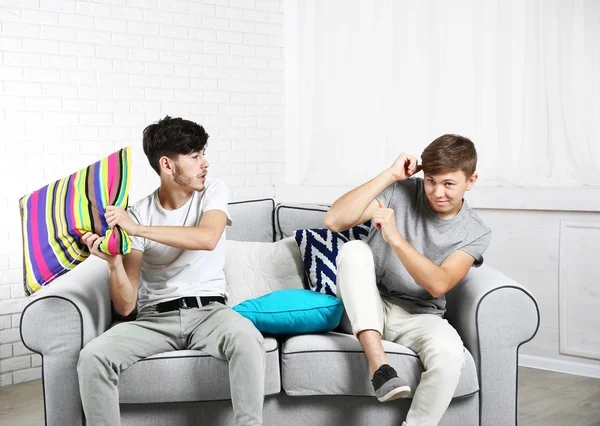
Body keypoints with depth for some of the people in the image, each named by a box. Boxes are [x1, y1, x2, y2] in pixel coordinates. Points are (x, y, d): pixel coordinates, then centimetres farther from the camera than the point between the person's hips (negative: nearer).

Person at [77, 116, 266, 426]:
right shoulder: (138, 212, 0)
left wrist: (138, 228, -24)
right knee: (92, 357, -26)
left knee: (247, 338, -35)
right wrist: (114, 262, -23)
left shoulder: (213, 192, 3)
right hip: (154, 318, 1)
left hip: (208, 311, -1)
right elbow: (125, 307, -4)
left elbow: (207, 239, -23)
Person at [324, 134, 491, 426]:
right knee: (354, 249, -29)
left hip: (418, 318, 0)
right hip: (366, 312, 1)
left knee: (449, 352, -34)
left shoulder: (475, 234, -3)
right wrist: (390, 175, -18)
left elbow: (438, 285, -18)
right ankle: (378, 363, -35)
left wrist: (395, 237, -28)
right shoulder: (400, 192, -5)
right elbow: (334, 221, -17)